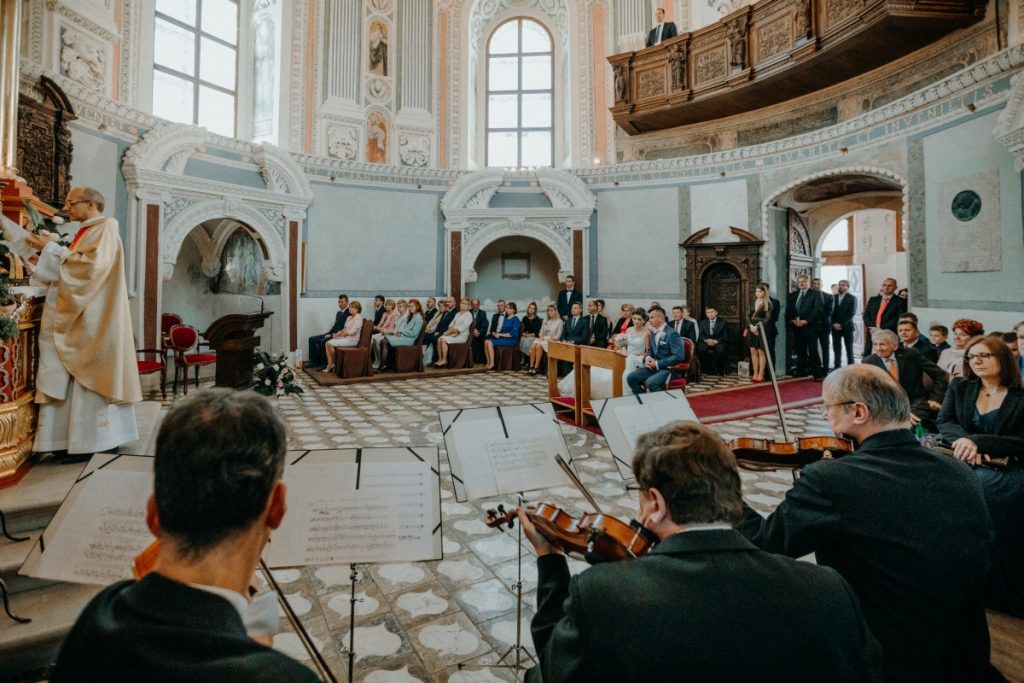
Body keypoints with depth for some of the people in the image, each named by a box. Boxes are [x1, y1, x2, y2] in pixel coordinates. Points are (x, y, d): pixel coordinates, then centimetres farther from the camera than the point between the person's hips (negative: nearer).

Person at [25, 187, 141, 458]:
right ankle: (75, 439, 13)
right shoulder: (87, 232, 20)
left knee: (91, 376, -7)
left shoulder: (105, 230, -7)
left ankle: (100, 439, -1)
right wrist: (49, 250, 8)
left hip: (94, 321, -9)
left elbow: (92, 265, -22)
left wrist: (53, 250, -13)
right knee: (76, 378, 8)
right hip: (79, 320, 9)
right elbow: (72, 271, 20)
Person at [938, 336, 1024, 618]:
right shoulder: (959, 387, 12)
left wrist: (977, 441, -22)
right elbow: (945, 422, 3)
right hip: (967, 463, 2)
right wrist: (965, 442, -18)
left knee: (979, 487, -34)